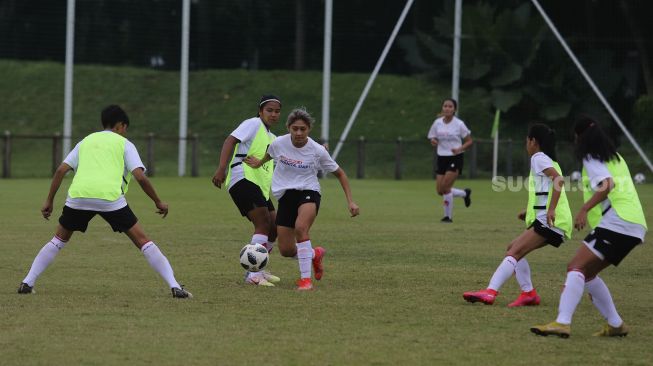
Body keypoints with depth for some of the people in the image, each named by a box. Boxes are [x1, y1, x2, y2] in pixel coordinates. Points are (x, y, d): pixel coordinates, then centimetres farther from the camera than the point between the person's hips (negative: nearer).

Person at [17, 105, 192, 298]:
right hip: (110, 197, -3)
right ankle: (175, 287, -3)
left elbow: (61, 170, 17)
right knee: (142, 241, 5)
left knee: (59, 239, 24)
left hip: (78, 195, 3)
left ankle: (27, 283, 16)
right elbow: (140, 176, 4)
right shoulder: (124, 144, 17)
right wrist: (158, 202, 14)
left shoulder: (85, 141, 27)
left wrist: (49, 201, 22)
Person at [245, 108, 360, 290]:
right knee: (286, 250, -1)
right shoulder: (279, 143, -7)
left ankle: (305, 279, -30)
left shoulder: (317, 151, -11)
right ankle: (315, 254, 33)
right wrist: (259, 163, 34)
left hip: (308, 192, -4)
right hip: (285, 196, 4)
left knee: (300, 227, -35)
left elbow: (340, 174, 2)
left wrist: (350, 202, -2)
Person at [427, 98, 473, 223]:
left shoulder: (459, 124, -8)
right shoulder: (437, 123, 3)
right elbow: (433, 139, 13)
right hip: (442, 157, 5)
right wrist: (433, 142, -12)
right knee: (440, 191, 0)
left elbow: (469, 141, -2)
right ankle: (465, 193, 26)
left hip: (455, 158, -5)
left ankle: (448, 216, -1)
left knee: (445, 187, -16)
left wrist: (460, 149, -20)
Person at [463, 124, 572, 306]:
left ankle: (490, 292, -30)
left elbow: (559, 180, -20)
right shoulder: (550, 160, 24)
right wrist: (529, 211, 24)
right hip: (550, 221, 10)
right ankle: (529, 293, 9)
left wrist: (551, 210, -26)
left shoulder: (538, 158, -4)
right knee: (514, 249, 14)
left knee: (514, 252, -18)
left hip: (550, 221, -10)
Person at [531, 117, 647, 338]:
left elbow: (607, 185, -19)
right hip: (634, 225, 9)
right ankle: (615, 325, 16)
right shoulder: (615, 158, 24)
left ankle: (562, 323, -36)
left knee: (576, 267, -19)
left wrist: (584, 210, -27)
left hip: (616, 223, -9)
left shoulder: (592, 159, -2)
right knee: (587, 273, 18)